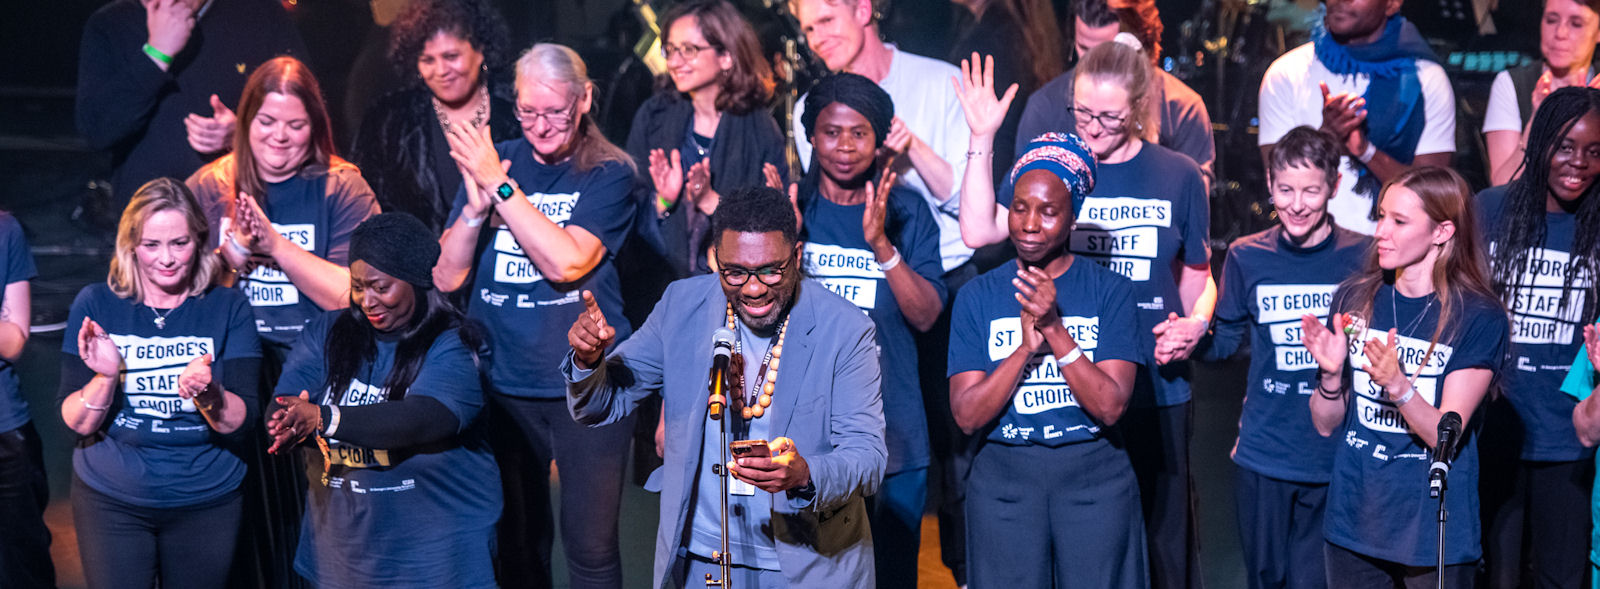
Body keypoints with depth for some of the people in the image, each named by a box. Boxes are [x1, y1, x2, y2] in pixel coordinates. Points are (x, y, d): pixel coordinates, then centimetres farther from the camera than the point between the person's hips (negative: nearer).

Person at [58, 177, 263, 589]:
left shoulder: (228, 308, -4)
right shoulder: (95, 305, -4)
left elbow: (242, 423, -11)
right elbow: (75, 424, -7)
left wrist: (207, 394, -31)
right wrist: (106, 377, -26)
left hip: (207, 504, 0)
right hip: (110, 501, 0)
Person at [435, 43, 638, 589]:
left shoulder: (609, 173, -5)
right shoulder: (493, 159, 4)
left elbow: (566, 262, -21)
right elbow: (447, 277, 1)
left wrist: (499, 187, -20)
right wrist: (476, 205, -15)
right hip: (502, 383, 4)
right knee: (517, 542, 15)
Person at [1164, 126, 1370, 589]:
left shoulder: (1362, 257, -5)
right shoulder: (1247, 257, 2)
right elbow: (1225, 341, 8)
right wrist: (1193, 340, -12)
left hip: (1336, 457, -2)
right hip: (1264, 453, 2)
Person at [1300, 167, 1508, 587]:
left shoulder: (1478, 318, -9)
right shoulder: (1354, 299, 2)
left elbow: (1444, 434, -15)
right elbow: (1326, 424, 4)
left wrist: (1397, 385, -32)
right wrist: (1331, 373, -16)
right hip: (1352, 523, 4)